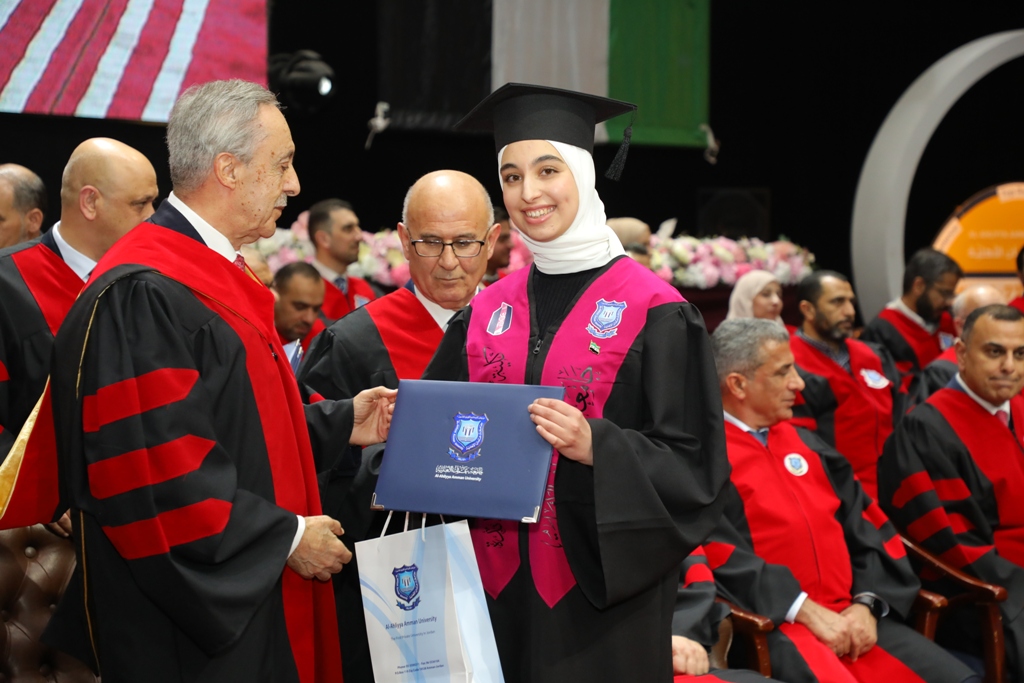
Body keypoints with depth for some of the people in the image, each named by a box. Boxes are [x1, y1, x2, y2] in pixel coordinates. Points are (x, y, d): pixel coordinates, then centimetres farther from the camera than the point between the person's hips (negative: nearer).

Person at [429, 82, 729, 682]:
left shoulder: (653, 312, -7)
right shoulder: (486, 313, 8)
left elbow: (694, 467, -9)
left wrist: (596, 447, -25)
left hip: (602, 593, -4)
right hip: (498, 588, 4)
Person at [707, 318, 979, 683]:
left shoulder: (805, 444, 21)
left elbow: (868, 528, 18)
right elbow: (717, 551, -14)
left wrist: (866, 604, 1)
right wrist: (806, 610, -16)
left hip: (847, 614, 7)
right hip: (769, 622, -7)